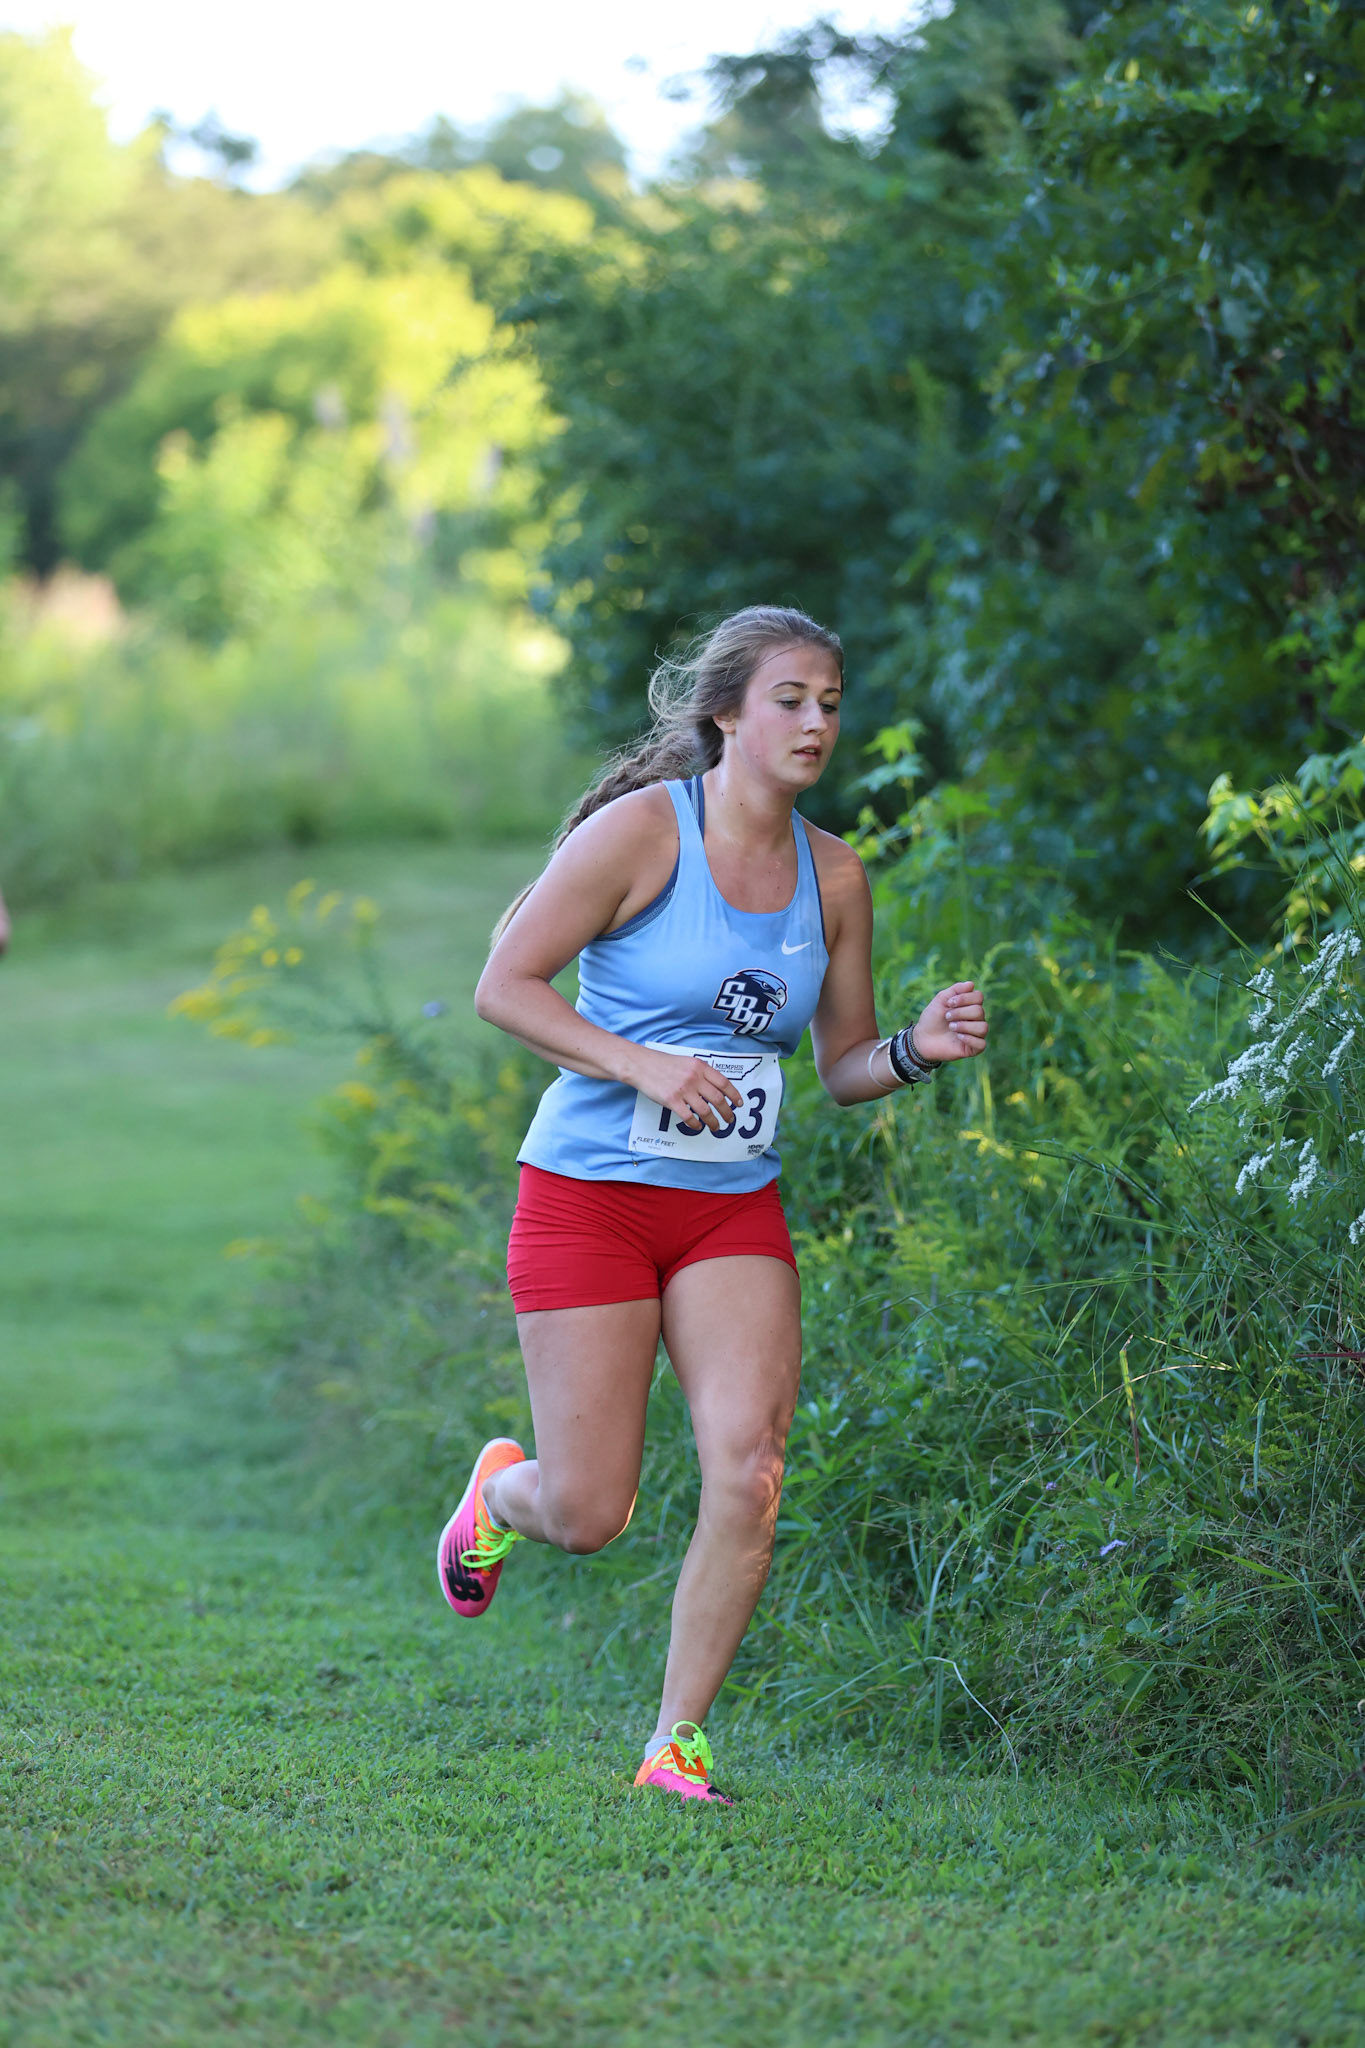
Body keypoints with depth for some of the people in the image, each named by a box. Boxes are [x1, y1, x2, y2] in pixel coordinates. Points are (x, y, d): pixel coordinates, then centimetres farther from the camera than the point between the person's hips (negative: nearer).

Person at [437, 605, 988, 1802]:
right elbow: (503, 985, -11)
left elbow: (843, 1065, 14)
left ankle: (676, 1748, 1)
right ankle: (503, 1491, 35)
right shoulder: (642, 830, -10)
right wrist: (641, 1064, -22)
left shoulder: (833, 876, 6)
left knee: (750, 1477, -13)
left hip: (734, 1211, 4)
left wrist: (918, 1051, -8)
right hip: (591, 1195, -4)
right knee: (588, 1513, -3)